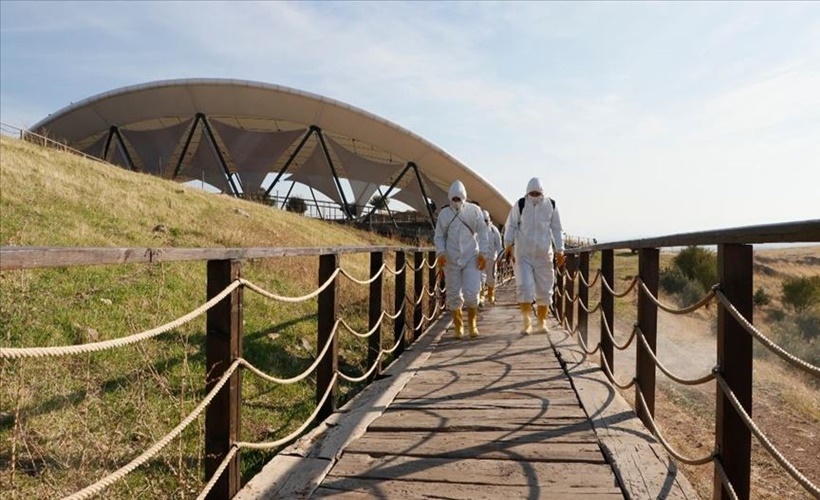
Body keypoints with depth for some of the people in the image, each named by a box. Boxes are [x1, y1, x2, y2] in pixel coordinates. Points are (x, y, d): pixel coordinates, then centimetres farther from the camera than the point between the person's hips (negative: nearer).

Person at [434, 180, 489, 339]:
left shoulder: (474, 210, 0)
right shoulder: (444, 214, 2)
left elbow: (482, 233, 4)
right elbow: (439, 236, 6)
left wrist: (482, 253, -5)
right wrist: (440, 252, -11)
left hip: (472, 258, -1)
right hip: (451, 260, 1)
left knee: (471, 293, -9)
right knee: (454, 295, 5)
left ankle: (472, 324, 15)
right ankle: (458, 326, 23)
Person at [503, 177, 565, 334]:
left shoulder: (550, 205, 2)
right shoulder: (520, 205, -3)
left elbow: (556, 229, 10)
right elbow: (510, 226, 4)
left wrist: (559, 250, 6)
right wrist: (508, 244, -9)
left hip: (544, 254, 2)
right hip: (523, 253, -2)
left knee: (544, 290, 6)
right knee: (524, 287, -11)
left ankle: (542, 322, 21)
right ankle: (527, 323, 1)